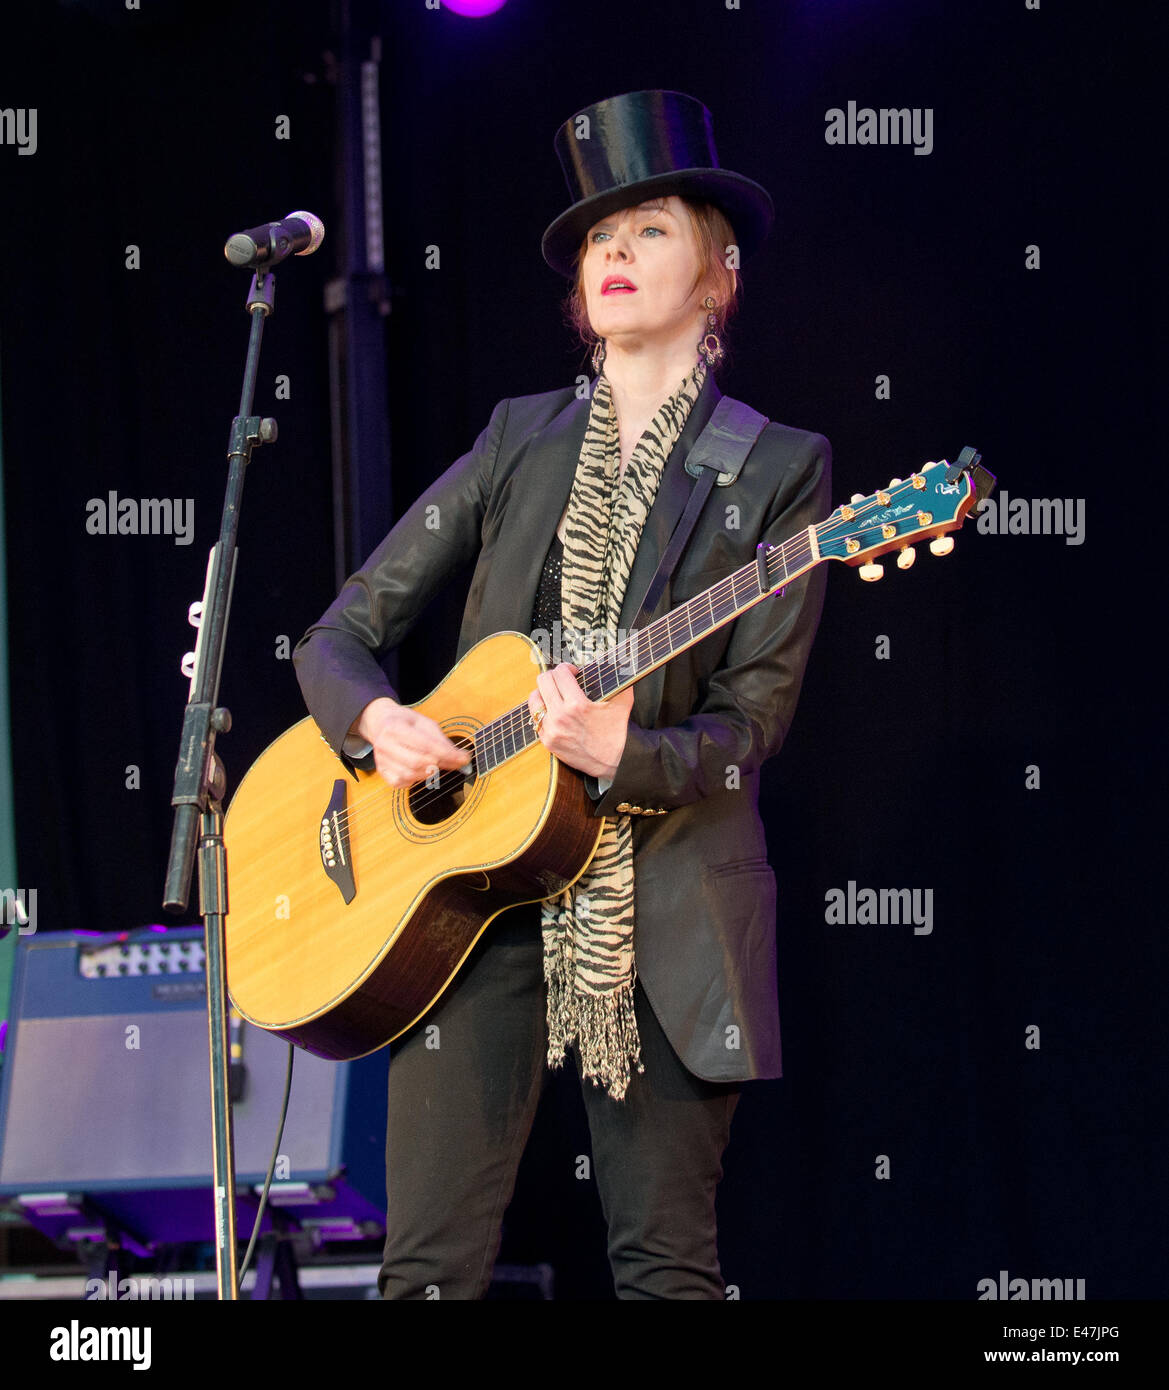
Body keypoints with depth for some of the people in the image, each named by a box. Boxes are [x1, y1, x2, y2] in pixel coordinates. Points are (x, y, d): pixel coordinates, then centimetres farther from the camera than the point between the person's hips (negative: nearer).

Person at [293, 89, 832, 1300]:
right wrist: (376, 722, -9)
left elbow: (752, 723, -2)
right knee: (430, 1265, -5)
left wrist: (622, 754, -21)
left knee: (666, 1266, -1)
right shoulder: (522, 441, 13)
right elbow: (341, 631, 13)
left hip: (666, 904, -2)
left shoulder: (778, 471, 4)